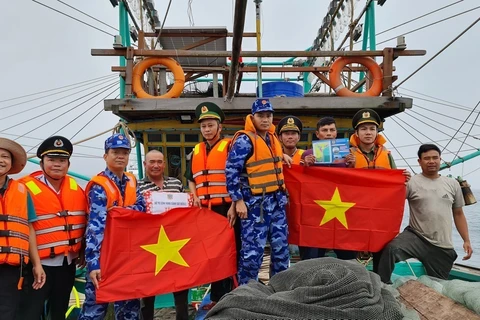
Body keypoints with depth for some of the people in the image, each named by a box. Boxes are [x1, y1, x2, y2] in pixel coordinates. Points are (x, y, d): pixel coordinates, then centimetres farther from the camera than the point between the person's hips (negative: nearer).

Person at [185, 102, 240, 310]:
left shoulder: (229, 147, -2)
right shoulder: (196, 152, 14)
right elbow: (191, 179, 23)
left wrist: (234, 206, -16)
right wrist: (194, 197, 5)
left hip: (226, 209, -5)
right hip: (205, 210, 6)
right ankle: (217, 297, 25)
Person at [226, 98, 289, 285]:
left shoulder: (273, 138, 14)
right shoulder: (244, 140, -10)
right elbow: (231, 170, -14)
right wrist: (238, 200, -16)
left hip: (276, 200, 8)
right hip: (255, 202, -8)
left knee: (281, 245, 12)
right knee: (253, 249, -5)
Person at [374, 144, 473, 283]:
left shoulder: (452, 184, 10)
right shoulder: (411, 182, -4)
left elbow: (458, 214, 16)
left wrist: (466, 240, 11)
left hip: (443, 247, 4)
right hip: (416, 237, -4)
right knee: (390, 249, -32)